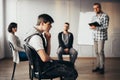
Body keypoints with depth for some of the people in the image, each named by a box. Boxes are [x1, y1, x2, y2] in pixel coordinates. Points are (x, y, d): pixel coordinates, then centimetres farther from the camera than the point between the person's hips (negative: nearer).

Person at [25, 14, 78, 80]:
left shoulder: (40, 34, 7)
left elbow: (47, 53, 8)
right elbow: (44, 58, -31)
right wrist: (51, 59, -8)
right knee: (73, 73, -16)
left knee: (70, 64, 23)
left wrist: (48, 39, -5)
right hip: (43, 67, -10)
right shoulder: (36, 37, -24)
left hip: (46, 63, 10)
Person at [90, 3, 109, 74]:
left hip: (101, 36, -6)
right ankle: (98, 66, 15)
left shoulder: (105, 16, -6)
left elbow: (106, 27, -13)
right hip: (95, 36, 6)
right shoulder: (94, 17, 15)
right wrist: (92, 26, -5)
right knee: (97, 52, 8)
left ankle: (102, 68, -3)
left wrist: (96, 27, -23)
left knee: (100, 52, -9)